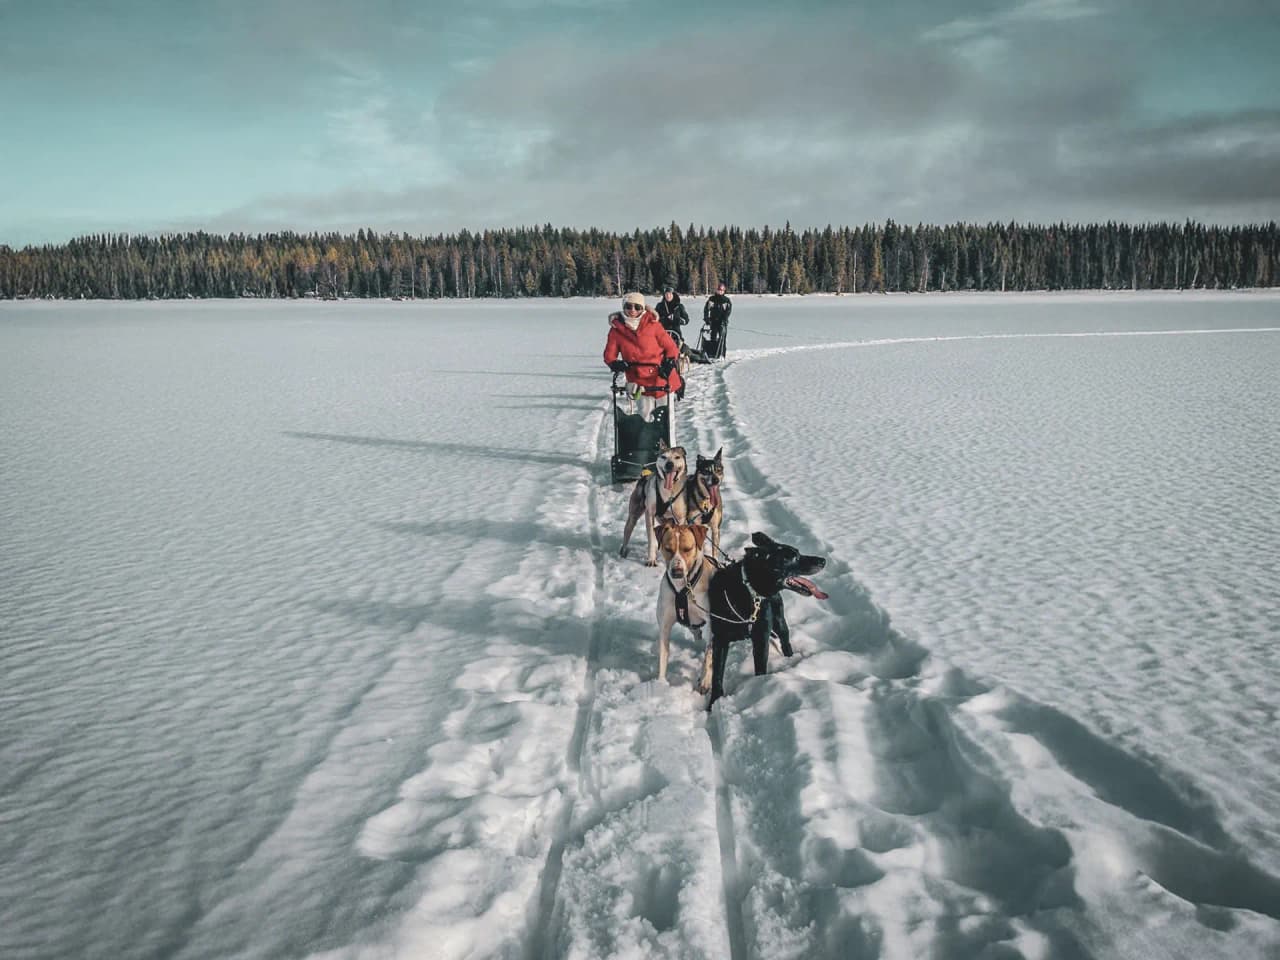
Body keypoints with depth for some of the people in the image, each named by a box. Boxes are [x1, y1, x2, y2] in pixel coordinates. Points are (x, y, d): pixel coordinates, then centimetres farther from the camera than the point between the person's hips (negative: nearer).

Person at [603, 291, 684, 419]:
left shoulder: (652, 324, -7)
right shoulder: (616, 329, -3)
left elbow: (671, 347, -2)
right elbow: (609, 354, 3)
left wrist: (669, 362, -18)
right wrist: (615, 364, -18)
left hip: (662, 377, -2)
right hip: (639, 380, 2)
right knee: (645, 413, 10)